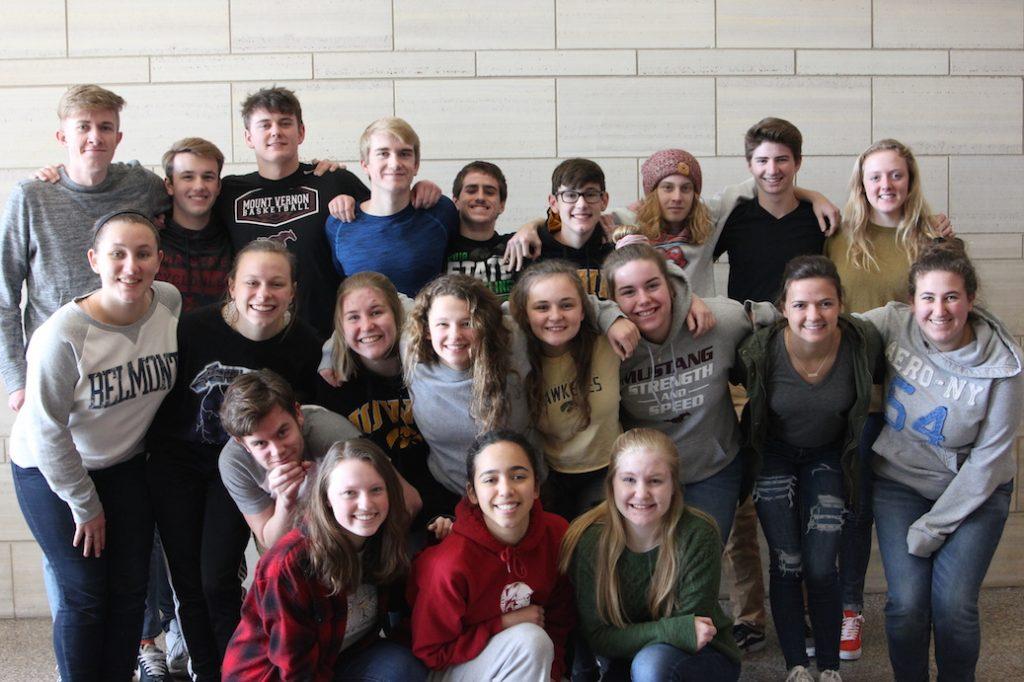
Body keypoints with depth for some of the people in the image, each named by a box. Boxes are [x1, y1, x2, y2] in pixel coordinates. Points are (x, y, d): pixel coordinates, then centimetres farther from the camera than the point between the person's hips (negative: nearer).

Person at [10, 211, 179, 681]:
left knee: (131, 589, 8)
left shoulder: (170, 303, -13)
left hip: (126, 466, 5)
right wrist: (84, 505, -11)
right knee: (84, 593, 1)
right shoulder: (62, 334, -27)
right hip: (52, 471, -4)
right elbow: (46, 431, -19)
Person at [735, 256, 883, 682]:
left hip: (829, 456, 1)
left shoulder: (863, 342, -25)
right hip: (774, 457, 0)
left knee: (821, 567, -3)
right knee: (786, 564, 1)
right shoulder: (760, 350, -29)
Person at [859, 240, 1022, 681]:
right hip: (900, 483, 1)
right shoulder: (892, 324, -14)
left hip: (973, 492, -1)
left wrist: (933, 526, -11)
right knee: (907, 603, -10)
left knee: (953, 606, -12)